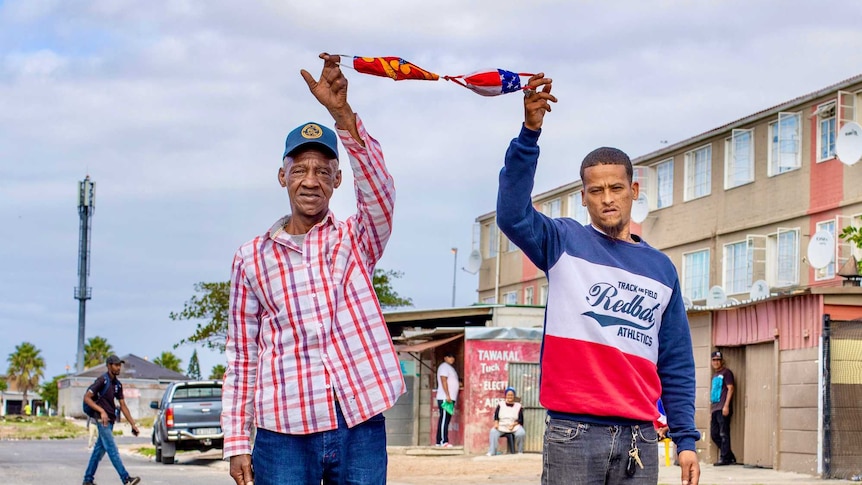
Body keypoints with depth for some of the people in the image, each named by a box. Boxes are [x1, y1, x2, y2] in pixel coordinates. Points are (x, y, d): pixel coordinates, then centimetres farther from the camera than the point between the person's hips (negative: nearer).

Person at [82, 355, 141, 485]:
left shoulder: (117, 384, 14)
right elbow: (86, 397, -12)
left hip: (110, 420, 8)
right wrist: (101, 411, -21)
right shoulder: (102, 380, -9)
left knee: (99, 450, 10)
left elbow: (123, 406, 16)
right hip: (102, 420, -8)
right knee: (112, 450, -11)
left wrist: (133, 424, 11)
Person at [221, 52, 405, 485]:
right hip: (286, 433, 0)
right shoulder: (251, 258, 9)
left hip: (361, 430, 0)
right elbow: (241, 359, 10)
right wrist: (237, 443, 3)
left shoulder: (357, 241, 9)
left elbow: (379, 190, -13)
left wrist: (341, 113, -27)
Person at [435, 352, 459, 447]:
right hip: (445, 398, -10)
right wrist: (447, 395, -22)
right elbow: (443, 380, -16)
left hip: (450, 398, 10)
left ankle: (439, 442, 8)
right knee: (444, 420, -12)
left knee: (445, 420, 8)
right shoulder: (444, 366, -6)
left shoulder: (450, 367, 24)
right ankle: (443, 441, -16)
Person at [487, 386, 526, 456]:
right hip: (501, 426, 1)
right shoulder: (500, 405, 14)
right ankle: (491, 452, -32)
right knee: (493, 432, -30)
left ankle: (520, 452, -16)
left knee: (521, 433, -33)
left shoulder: (518, 406, 9)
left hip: (515, 426, -1)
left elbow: (520, 420, 3)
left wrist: (513, 424, -15)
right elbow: (496, 416, 8)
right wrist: (496, 423, -13)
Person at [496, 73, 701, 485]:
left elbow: (676, 364, 15)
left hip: (639, 437, 3)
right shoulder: (564, 242, 7)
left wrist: (686, 439, 7)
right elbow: (513, 213, -14)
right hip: (572, 433, -3)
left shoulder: (661, 269, 15)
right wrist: (531, 131, -23)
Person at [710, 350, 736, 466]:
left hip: (723, 409, -9)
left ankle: (724, 458, -5)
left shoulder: (726, 372, -2)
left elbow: (730, 388, -10)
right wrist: (711, 408, 21)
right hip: (715, 409, 9)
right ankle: (730, 456, 15)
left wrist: (726, 405, -17)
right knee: (714, 434, 8)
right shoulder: (714, 375, 22)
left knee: (723, 434, -7)